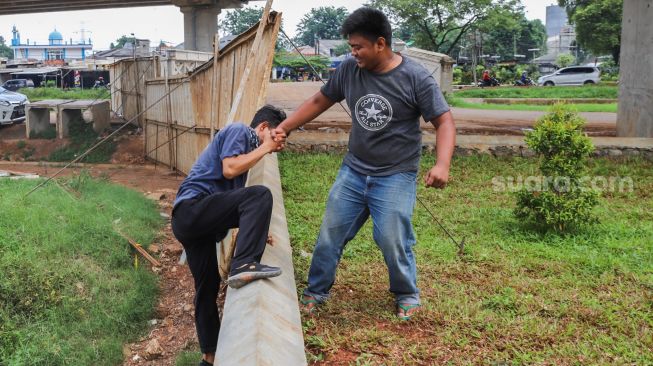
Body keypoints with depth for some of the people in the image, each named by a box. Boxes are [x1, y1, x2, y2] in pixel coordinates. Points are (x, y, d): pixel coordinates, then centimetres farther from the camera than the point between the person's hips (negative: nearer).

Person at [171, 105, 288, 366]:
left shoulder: (246, 144, 27)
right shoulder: (239, 131, 1)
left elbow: (229, 201, 23)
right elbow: (229, 169, -16)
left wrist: (254, 230, 12)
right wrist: (265, 148, -4)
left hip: (189, 219, 10)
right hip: (191, 208, -10)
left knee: (208, 286, 14)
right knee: (259, 195, -25)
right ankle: (244, 265, -33)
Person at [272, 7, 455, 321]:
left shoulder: (416, 78, -14)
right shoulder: (348, 70, -2)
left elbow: (444, 121, -11)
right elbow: (318, 102, 11)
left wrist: (442, 164, -26)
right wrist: (284, 127, 7)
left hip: (395, 176, -4)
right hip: (353, 171, 4)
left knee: (392, 240, -7)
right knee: (330, 233, 8)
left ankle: (407, 296, 20)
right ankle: (316, 291, 27)